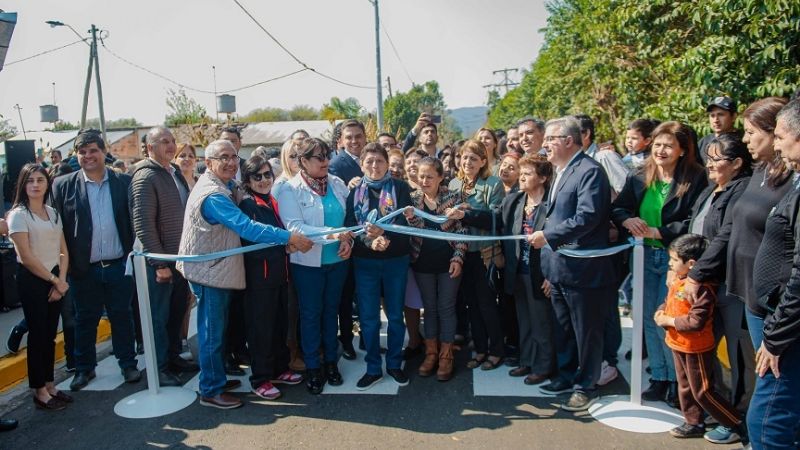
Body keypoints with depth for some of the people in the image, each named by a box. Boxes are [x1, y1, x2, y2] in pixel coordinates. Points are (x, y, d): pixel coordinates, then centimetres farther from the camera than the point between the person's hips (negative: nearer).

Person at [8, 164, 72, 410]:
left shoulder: (53, 213, 8)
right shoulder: (18, 214, -9)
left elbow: (63, 251, 8)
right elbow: (27, 257, -14)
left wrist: (61, 281, -5)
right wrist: (54, 281, -9)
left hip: (55, 278, 5)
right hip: (32, 280, -5)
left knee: (50, 333, 11)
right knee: (37, 334, 1)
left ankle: (49, 385, 21)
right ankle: (39, 391, 11)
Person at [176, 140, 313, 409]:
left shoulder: (227, 186, 7)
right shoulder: (213, 195, -25)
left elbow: (241, 223, 10)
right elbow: (246, 227, -34)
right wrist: (290, 238, -35)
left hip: (218, 268, 10)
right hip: (208, 271, -10)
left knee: (217, 329, 20)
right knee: (212, 333, 1)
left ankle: (218, 379, 34)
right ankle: (210, 391, 14)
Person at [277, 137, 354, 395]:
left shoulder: (337, 183, 3)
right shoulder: (290, 190, -10)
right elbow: (294, 227, -20)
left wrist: (348, 240, -14)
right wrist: (333, 233, -28)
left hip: (337, 260, 4)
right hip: (307, 262, -4)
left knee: (331, 311, 16)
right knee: (311, 314, 8)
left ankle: (331, 361, 31)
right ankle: (312, 368, 22)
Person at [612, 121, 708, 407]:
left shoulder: (695, 179, -9)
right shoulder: (638, 178, 4)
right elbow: (616, 208, 6)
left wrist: (658, 232, -22)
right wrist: (628, 220, -15)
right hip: (645, 256, 5)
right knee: (649, 319, 11)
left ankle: (678, 379, 18)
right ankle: (658, 377, 25)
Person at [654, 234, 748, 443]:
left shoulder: (702, 289, -28)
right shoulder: (678, 280, 0)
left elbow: (695, 322, -31)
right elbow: (669, 301, 16)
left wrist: (669, 321, -21)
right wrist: (661, 312, -5)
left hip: (696, 349, -9)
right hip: (678, 345, 9)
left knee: (702, 392, 2)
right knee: (685, 386, 20)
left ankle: (738, 426, 18)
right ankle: (694, 423, 35)